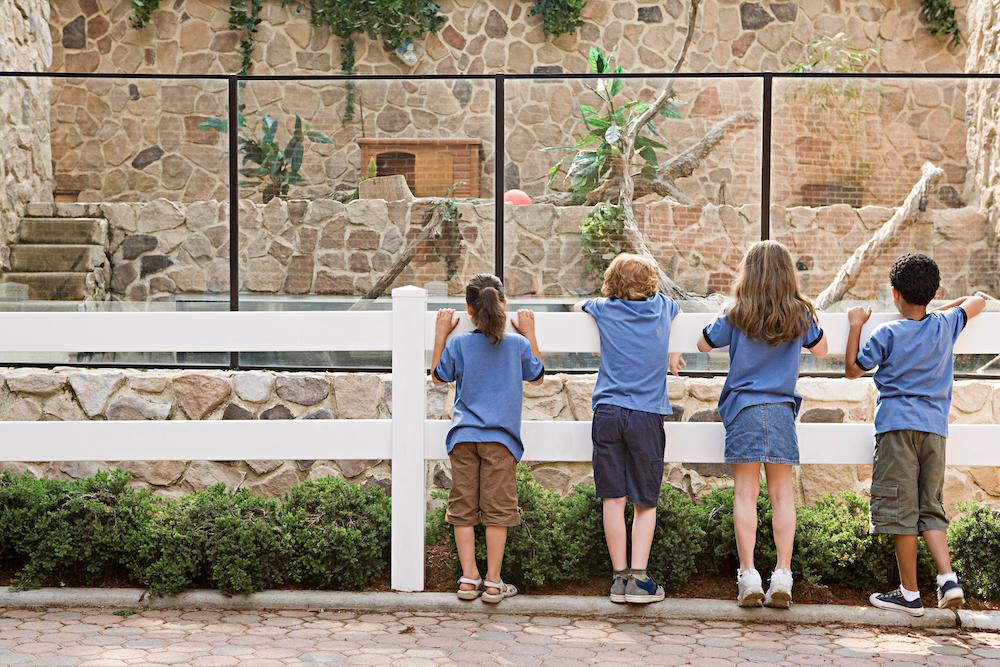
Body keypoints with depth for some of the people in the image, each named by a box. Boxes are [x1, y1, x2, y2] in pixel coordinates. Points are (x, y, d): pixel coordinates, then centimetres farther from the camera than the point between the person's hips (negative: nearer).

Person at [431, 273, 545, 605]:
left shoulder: (458, 344, -2)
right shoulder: (518, 345, -1)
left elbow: (438, 377, 15)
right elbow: (537, 377, 17)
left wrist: (440, 334, 19)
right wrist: (529, 334, 22)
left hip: (464, 437, 1)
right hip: (500, 439, 0)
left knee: (463, 509, 7)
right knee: (497, 509, 3)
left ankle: (469, 578, 7)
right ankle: (493, 583, 5)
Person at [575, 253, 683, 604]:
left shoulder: (605, 309, 7)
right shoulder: (663, 307, 9)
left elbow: (578, 305, 31)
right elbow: (680, 311, 35)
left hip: (608, 413, 1)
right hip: (647, 415, 0)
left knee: (614, 499, 3)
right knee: (645, 502, 4)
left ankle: (619, 576, 5)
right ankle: (638, 577, -5)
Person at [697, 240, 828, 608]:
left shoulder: (736, 314, -4)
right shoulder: (799, 314, 1)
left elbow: (705, 344, 10)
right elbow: (820, 349, 17)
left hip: (744, 409, -1)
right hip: (781, 410, 1)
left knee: (746, 492, 1)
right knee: (781, 493, 6)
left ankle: (748, 577, -3)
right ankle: (782, 577, 3)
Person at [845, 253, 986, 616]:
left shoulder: (887, 334, -4)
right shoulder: (945, 326, 6)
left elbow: (852, 369, 5)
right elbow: (977, 301, 25)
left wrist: (855, 326, 11)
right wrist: (935, 310, 29)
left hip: (897, 425, -4)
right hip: (934, 426, 4)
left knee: (900, 509, 0)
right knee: (930, 508, 11)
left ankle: (910, 593, 2)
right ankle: (947, 577, -8)